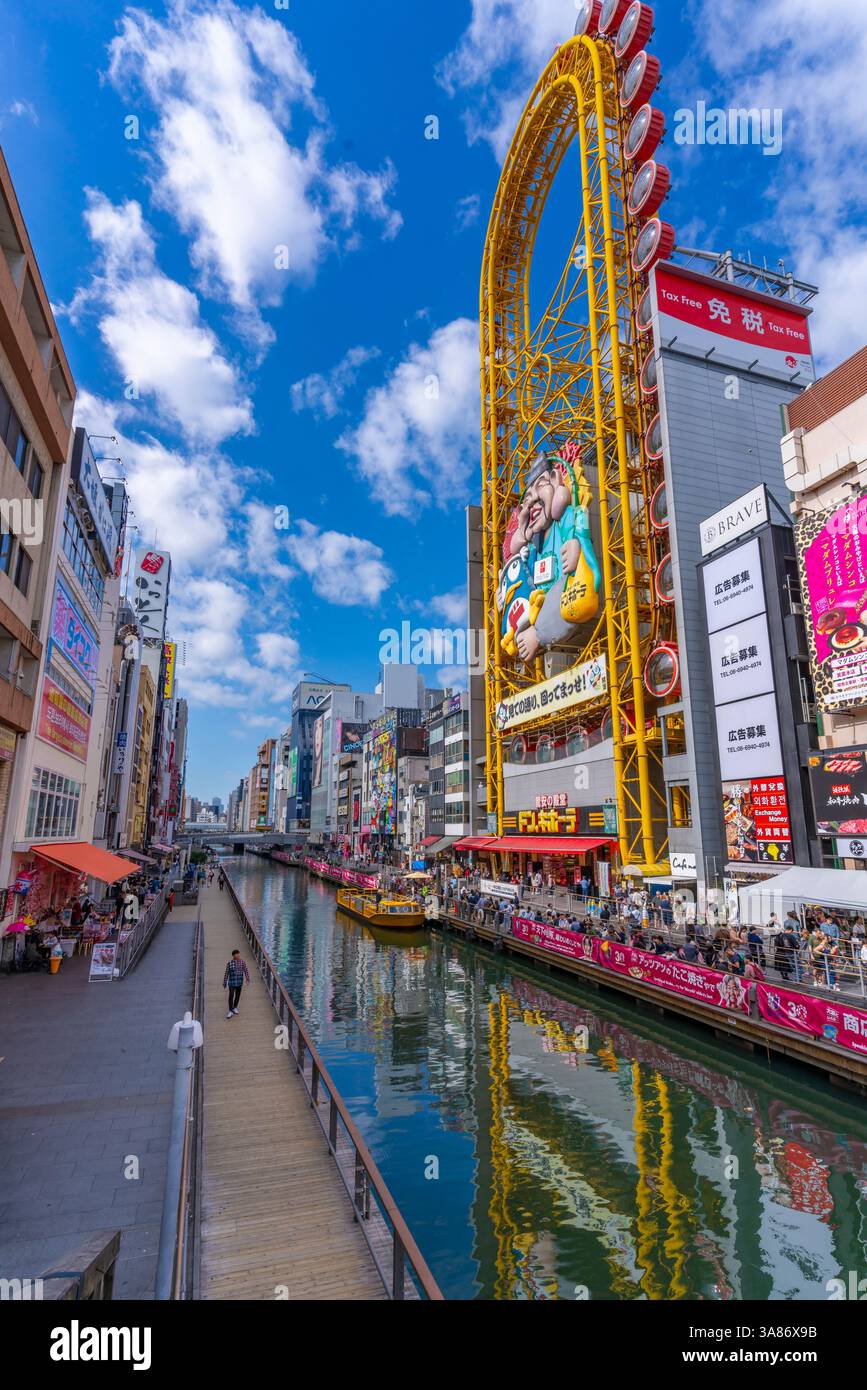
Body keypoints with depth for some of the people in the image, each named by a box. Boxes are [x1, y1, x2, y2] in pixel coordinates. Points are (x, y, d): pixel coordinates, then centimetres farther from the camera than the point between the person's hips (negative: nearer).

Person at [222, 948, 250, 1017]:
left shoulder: (242, 962, -3)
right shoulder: (229, 963, -8)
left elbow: (246, 971, -6)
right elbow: (226, 973, -2)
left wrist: (247, 979, -21)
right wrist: (224, 983, 2)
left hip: (239, 982, 2)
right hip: (232, 982, -2)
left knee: (237, 995, 13)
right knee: (231, 996, -9)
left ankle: (235, 1007, 33)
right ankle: (230, 1011, -1)